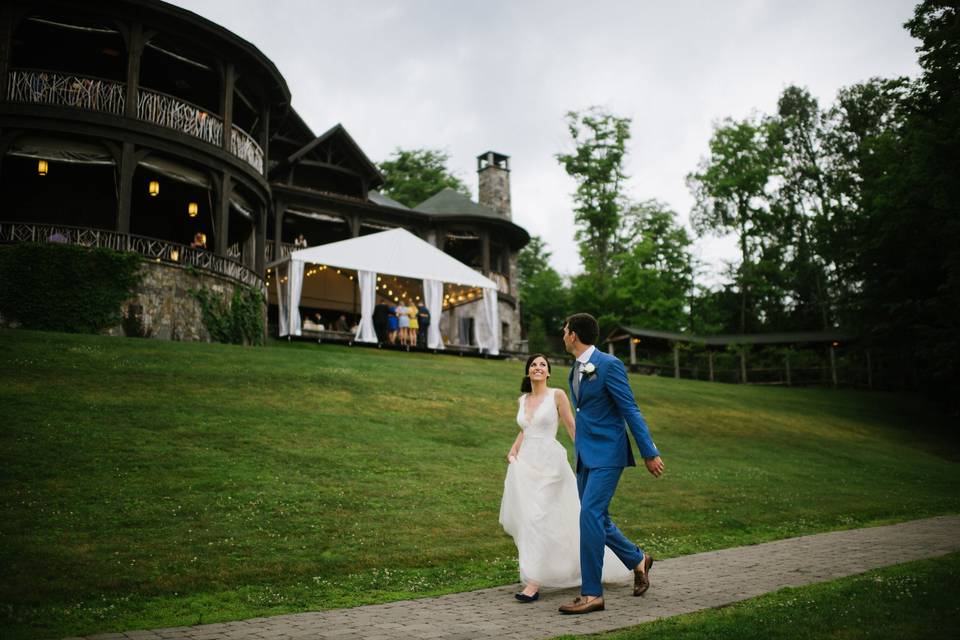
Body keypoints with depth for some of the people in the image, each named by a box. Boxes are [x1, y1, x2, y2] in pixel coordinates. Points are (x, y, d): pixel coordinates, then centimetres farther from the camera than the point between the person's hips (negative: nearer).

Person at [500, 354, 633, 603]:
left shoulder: (557, 395, -3)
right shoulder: (523, 400, 12)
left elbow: (572, 427, -1)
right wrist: (512, 451, 10)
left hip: (549, 463, -6)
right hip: (525, 463, 6)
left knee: (539, 518, -11)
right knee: (521, 517, 5)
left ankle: (534, 583, -8)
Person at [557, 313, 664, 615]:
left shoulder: (609, 365, -12)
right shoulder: (575, 370, 13)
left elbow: (630, 410, -13)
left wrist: (650, 453, -13)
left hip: (607, 453, -9)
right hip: (586, 455, 9)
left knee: (590, 516, -14)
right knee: (596, 519, 12)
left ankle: (592, 593, -5)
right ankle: (638, 560, 35)